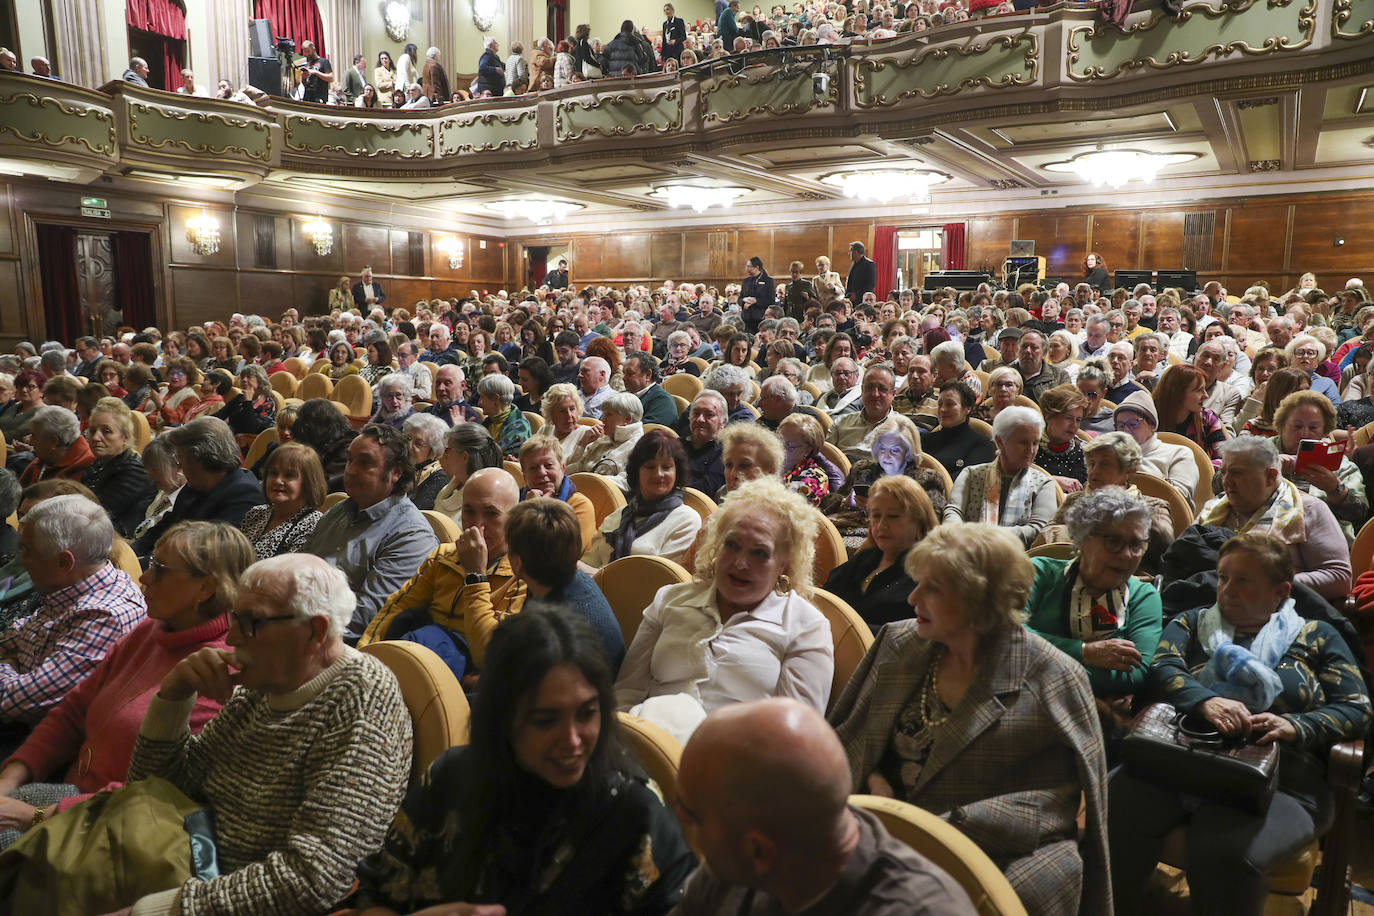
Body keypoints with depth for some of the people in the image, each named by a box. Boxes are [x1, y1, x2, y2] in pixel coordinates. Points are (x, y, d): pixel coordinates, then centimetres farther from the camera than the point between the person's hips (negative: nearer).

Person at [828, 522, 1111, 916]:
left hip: (1006, 852, -2)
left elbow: (1059, 800, -9)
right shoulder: (897, 644, 6)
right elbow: (846, 735, 14)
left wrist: (956, 826, -18)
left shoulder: (1054, 678, -6)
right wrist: (873, 779, -6)